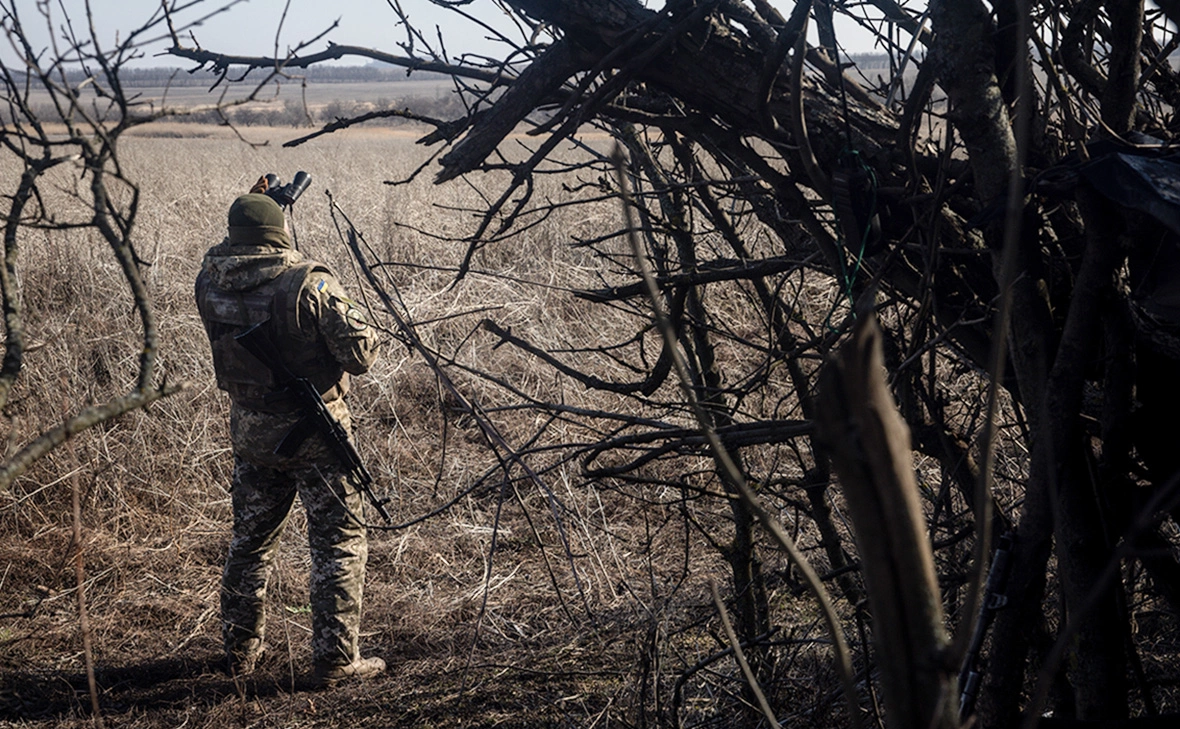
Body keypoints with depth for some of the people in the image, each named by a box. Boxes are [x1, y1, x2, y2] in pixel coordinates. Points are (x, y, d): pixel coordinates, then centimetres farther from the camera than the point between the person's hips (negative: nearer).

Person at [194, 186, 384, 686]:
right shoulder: (309, 283, -20)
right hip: (314, 430, -5)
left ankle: (241, 650, 28)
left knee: (250, 539, 19)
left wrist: (249, 209, 18)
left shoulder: (210, 283, -6)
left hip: (249, 432, 5)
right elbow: (360, 355, -17)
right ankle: (335, 658, 5)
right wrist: (363, 330, 3)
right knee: (339, 542, 5)